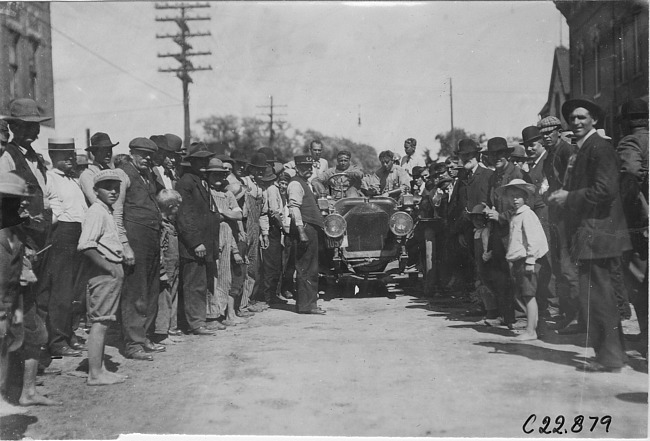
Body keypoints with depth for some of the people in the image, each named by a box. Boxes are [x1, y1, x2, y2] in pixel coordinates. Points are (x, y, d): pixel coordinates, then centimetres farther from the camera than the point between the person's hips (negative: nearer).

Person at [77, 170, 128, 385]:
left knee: (102, 321, 13)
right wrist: (109, 268, -19)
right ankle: (95, 374, -3)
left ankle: (99, 369, 21)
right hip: (103, 272, -10)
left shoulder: (107, 212, 18)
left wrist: (117, 268, 13)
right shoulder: (96, 212, -13)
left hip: (112, 272, 10)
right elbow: (86, 246, -24)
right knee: (99, 322, -7)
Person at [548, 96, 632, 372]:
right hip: (588, 233, 10)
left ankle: (610, 357, 0)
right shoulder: (582, 150, 18)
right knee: (599, 294, 15)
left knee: (596, 294, -7)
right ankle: (612, 352, 24)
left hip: (596, 233, -10)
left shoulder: (600, 148, -12)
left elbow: (605, 190, -21)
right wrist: (564, 197, 5)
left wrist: (569, 198, -15)